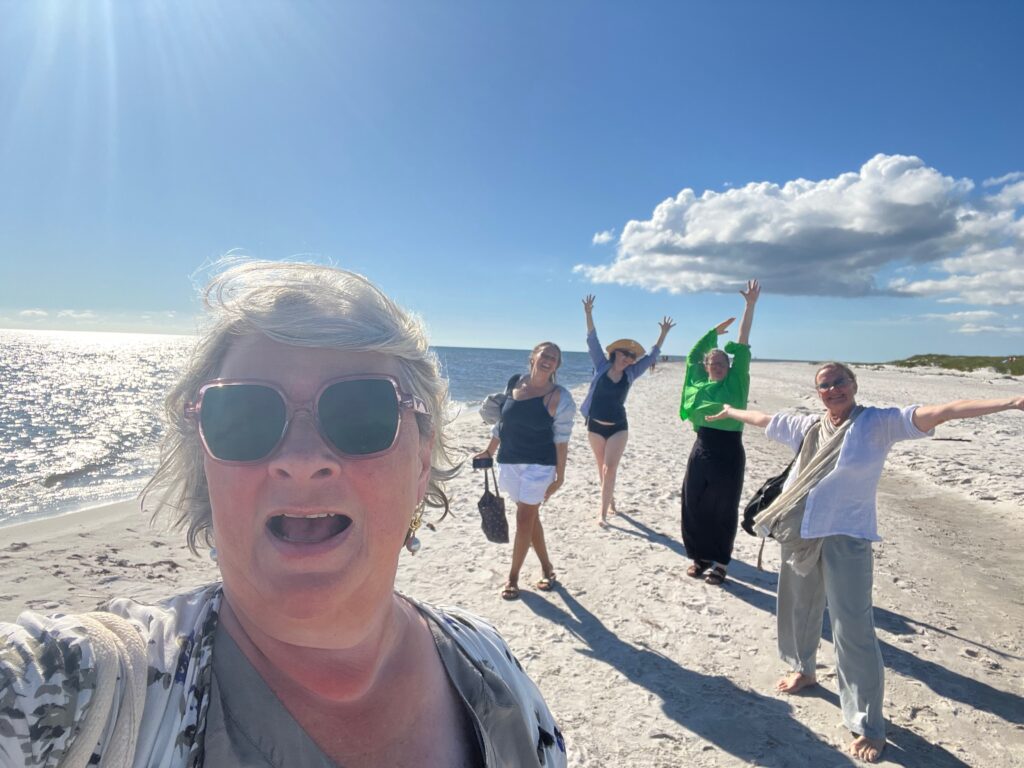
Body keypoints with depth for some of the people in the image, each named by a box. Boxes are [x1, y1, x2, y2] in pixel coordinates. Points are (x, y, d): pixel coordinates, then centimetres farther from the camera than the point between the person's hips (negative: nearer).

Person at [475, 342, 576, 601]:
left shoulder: (560, 397, -10)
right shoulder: (515, 384, 2)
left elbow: (561, 439, -11)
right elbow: (502, 421, 13)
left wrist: (560, 475, -12)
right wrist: (489, 450, 17)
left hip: (539, 465, -4)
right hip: (508, 463, 5)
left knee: (524, 518, -1)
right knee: (530, 515, 14)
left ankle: (513, 576, 15)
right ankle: (547, 567, 31)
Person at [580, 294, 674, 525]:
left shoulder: (630, 374, 0)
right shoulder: (602, 366, -5)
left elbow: (651, 355, 5)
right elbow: (593, 340, -10)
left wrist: (664, 333, 2)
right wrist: (589, 314, -18)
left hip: (618, 428, 0)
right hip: (595, 426, 0)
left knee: (609, 470, -7)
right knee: (602, 468, 14)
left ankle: (603, 513, -4)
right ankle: (610, 501, 34)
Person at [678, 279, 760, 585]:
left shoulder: (736, 382, 0)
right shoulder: (699, 382, 9)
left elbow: (743, 346, -4)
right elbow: (694, 352, 17)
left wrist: (750, 306, -8)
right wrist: (716, 330, 13)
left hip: (729, 451, -3)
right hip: (701, 449, 4)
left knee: (723, 510, 6)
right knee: (694, 506, 7)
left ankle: (720, 562, 18)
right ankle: (699, 556, 24)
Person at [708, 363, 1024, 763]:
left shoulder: (879, 422, -8)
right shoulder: (807, 425, 7)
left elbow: (939, 412, -19)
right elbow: (763, 419, 23)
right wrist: (730, 411, 37)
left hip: (847, 537, -5)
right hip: (800, 534, 6)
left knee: (853, 629, -6)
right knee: (799, 607, 22)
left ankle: (868, 726, 8)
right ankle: (803, 669, 49)